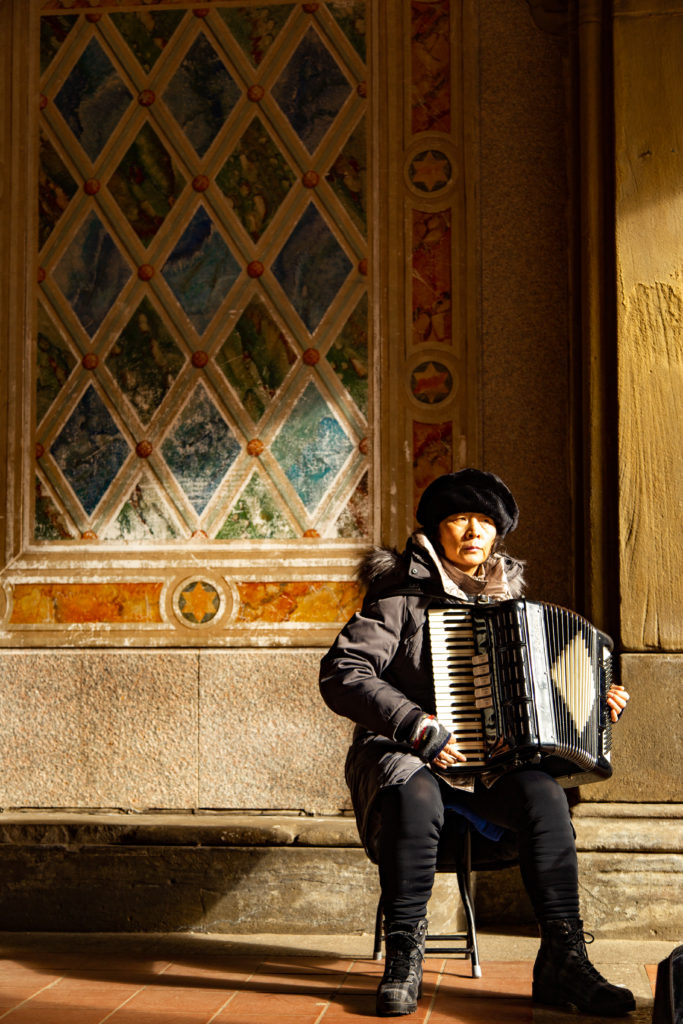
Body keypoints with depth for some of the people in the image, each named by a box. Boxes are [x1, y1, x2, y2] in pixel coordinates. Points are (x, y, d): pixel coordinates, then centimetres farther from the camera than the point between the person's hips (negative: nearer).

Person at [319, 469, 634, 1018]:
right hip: (404, 755, -4)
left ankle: (563, 958, -23)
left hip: (492, 760, 4)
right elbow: (341, 674, -15)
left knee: (544, 793, -27)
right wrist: (418, 727, -24)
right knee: (414, 796, -38)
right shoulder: (402, 596, -3)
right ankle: (404, 958, -24)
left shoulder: (507, 599, 15)